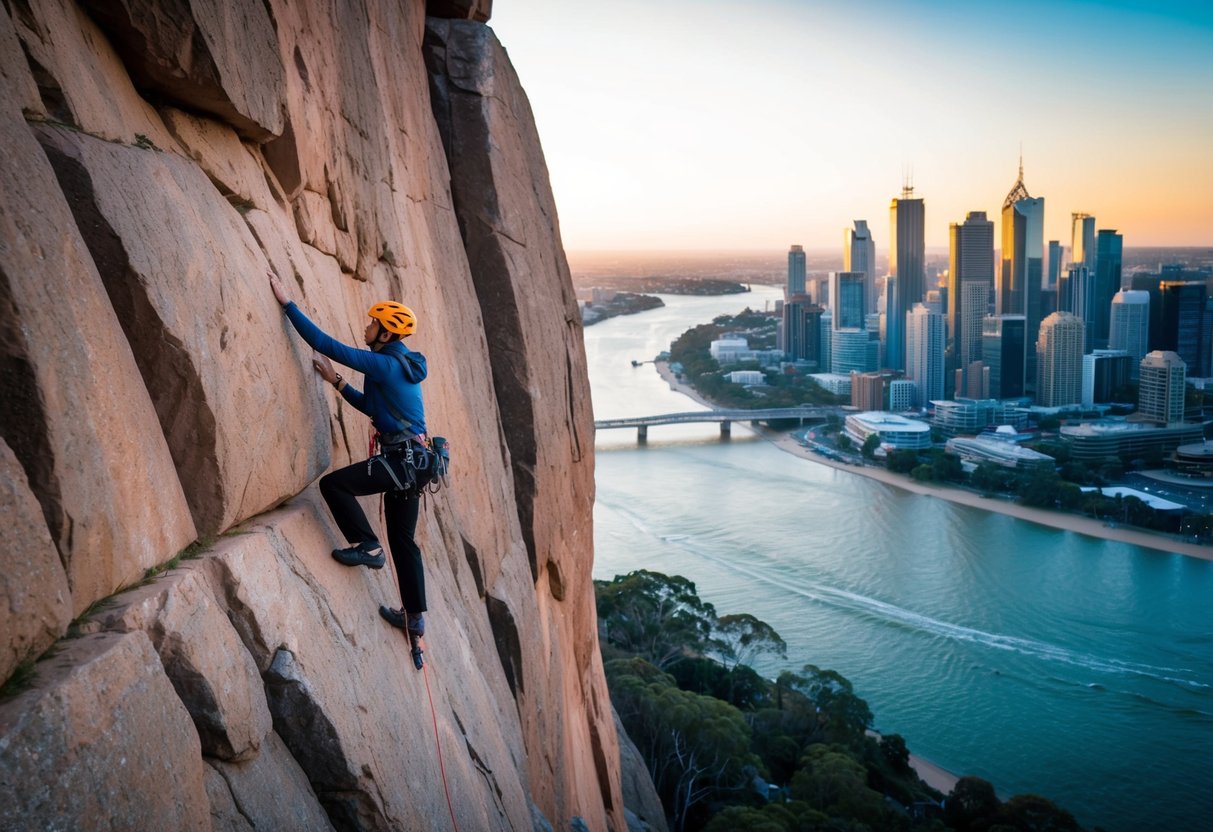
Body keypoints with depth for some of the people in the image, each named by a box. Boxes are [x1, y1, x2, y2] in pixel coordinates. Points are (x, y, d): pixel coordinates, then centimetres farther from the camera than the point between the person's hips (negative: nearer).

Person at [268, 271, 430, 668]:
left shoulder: (384, 364, -13)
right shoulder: (401, 366, 16)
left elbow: (326, 344, -15)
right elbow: (373, 406, 26)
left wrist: (287, 303, -10)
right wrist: (336, 381, 21)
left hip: (400, 459, -10)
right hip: (411, 460, 10)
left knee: (333, 483, -2)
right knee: (403, 540, 15)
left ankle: (367, 546, 4)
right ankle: (415, 618, 22)